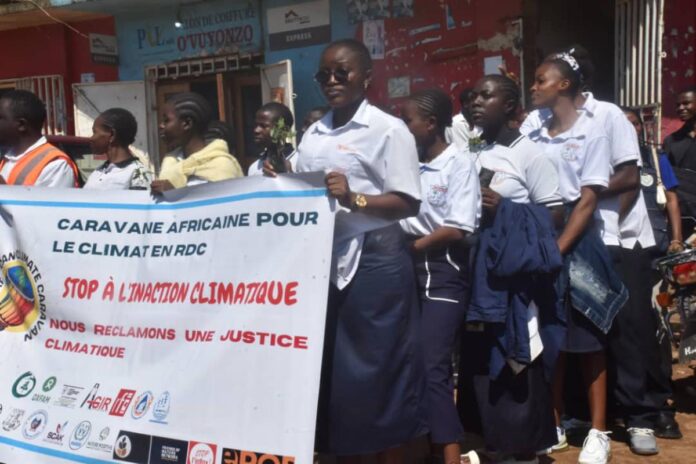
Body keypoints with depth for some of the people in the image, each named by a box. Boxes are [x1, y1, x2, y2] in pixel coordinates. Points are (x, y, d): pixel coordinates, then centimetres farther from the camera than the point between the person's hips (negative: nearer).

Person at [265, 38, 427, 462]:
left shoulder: (388, 129, -5)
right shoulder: (313, 134, 14)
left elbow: (408, 204, -11)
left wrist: (353, 198, -25)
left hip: (374, 260, -6)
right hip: (323, 258, 6)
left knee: (376, 366, 1)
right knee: (331, 366, 11)